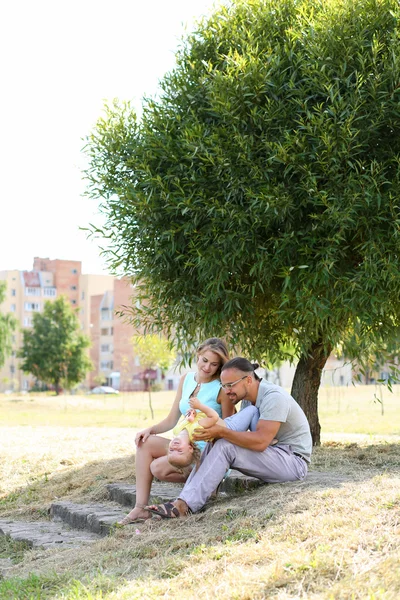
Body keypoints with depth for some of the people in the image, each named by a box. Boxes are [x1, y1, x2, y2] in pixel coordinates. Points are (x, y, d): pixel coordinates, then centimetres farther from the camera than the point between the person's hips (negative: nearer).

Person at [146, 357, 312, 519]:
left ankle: (184, 506, -26)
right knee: (214, 446, -6)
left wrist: (221, 432, -28)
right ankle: (182, 503, -17)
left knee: (224, 447, -23)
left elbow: (260, 441, -29)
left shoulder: (273, 397, -20)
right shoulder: (248, 399, 9)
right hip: (273, 455, 9)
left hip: (295, 461, -9)